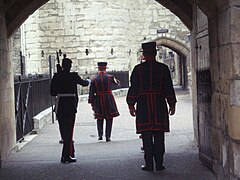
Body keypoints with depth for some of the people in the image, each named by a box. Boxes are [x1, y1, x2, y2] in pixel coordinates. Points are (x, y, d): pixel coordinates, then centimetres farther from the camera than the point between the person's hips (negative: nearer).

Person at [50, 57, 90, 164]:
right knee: (68, 131, 2)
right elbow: (84, 83, 11)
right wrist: (88, 81, 34)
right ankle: (66, 157, -1)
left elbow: (52, 93, 1)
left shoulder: (56, 77, 0)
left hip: (60, 106, 3)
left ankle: (70, 154, 25)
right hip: (71, 106, -3)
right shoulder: (73, 76, -7)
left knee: (64, 132, 14)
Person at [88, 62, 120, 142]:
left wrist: (92, 103, 5)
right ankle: (108, 136, 6)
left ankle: (100, 134, 4)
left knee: (99, 118, 14)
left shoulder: (94, 79, -3)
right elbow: (117, 83, 16)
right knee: (109, 118, 7)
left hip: (98, 100, 1)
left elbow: (91, 93, -2)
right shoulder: (110, 77, -4)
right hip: (109, 99, -1)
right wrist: (117, 81, 40)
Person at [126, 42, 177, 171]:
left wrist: (131, 105, 7)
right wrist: (172, 105, 10)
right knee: (159, 136, 5)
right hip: (160, 106, 1)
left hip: (143, 107, -1)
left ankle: (149, 164, 3)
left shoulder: (138, 69, -1)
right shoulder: (163, 68, 2)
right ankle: (159, 164, 6)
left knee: (146, 136, 2)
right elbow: (169, 89, 3)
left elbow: (133, 88, 0)